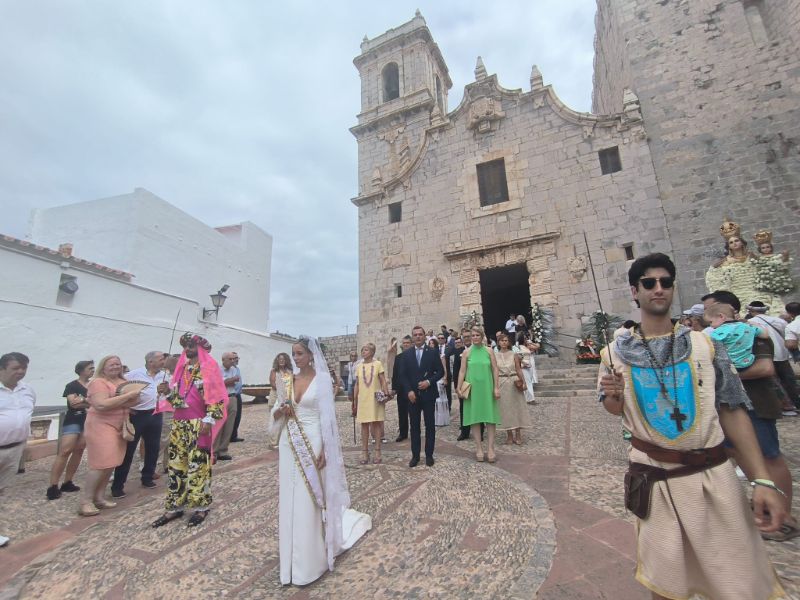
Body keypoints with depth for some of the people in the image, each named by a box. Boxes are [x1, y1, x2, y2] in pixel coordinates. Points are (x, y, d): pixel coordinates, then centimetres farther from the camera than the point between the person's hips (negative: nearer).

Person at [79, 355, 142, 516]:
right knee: (101, 464, -8)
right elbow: (101, 405, -23)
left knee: (111, 463, 7)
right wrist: (126, 396, -22)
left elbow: (134, 400, 11)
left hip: (119, 426, 7)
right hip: (101, 425, -7)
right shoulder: (98, 382, -11)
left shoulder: (123, 382, 11)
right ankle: (86, 501, 4)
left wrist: (134, 398, -11)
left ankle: (99, 497, 17)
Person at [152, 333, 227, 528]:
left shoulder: (209, 367, -7)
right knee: (176, 464, 11)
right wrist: (167, 392, 4)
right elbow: (175, 394, 24)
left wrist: (209, 420, -19)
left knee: (198, 464, -1)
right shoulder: (182, 367, 14)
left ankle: (201, 506, 12)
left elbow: (216, 395, -13)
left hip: (198, 424, -6)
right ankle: (175, 506, 23)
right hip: (179, 423, 7)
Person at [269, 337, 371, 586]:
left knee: (309, 503, 5)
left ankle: (310, 562, 25)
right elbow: (275, 412, 11)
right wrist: (280, 411, -12)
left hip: (312, 444, -5)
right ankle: (293, 558, 33)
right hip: (289, 445, 5)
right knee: (290, 501, 13)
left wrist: (323, 450, -14)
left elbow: (327, 417, -11)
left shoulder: (322, 379, -10)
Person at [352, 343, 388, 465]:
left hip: (376, 399, -2)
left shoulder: (378, 364, -3)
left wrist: (386, 395, -12)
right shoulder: (359, 366, 6)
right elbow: (357, 385, 9)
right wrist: (354, 402, 9)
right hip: (363, 399, 3)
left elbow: (383, 381, -1)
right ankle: (364, 452, 15)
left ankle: (377, 452, 11)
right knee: (364, 425, 6)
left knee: (376, 424, 3)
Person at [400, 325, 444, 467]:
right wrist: (409, 391, -9)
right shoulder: (406, 354, 5)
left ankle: (429, 454, 19)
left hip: (428, 394, -1)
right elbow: (404, 375, 3)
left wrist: (429, 382, -14)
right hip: (412, 394, 2)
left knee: (430, 425, 7)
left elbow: (440, 372, 0)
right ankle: (415, 455, 18)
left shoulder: (433, 352, 0)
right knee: (415, 426, 8)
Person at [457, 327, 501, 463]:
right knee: (475, 417, 5)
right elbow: (462, 371, 1)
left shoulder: (489, 351, 2)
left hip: (487, 388, 0)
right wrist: (459, 388, -4)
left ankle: (491, 448, 10)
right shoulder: (467, 352, 1)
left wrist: (496, 387, -5)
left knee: (490, 417, 1)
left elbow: (495, 370, 2)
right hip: (472, 389, 0)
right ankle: (479, 448, 14)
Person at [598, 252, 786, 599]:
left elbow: (732, 411, -2)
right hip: (653, 479, 0)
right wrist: (612, 395, -17)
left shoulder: (705, 345, -2)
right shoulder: (616, 352, -4)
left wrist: (762, 480, -7)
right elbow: (615, 410, 6)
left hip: (713, 475, 1)